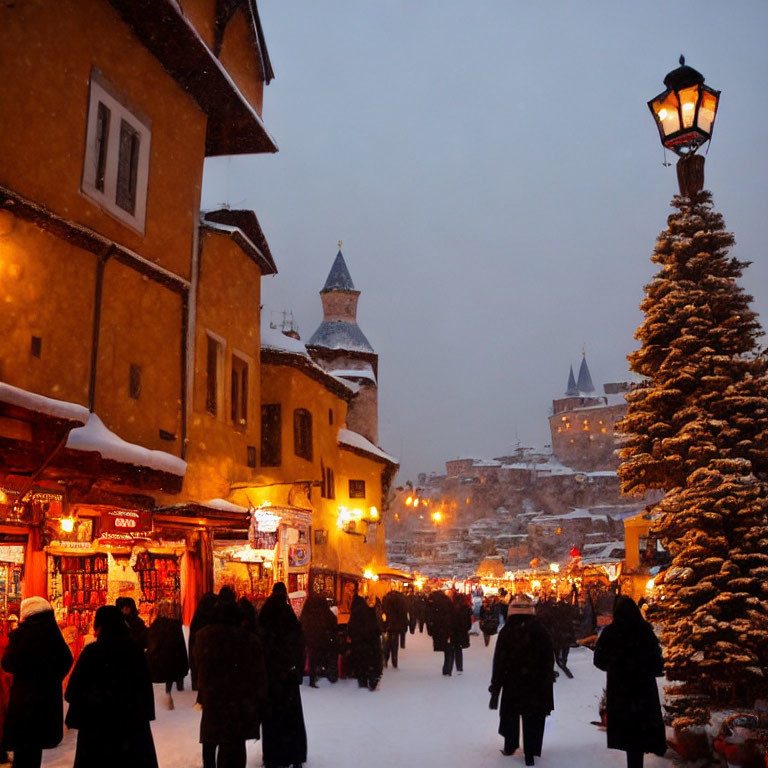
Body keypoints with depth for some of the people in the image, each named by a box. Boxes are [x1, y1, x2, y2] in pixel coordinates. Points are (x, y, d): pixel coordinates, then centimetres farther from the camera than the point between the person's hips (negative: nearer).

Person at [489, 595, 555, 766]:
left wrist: (495, 688, 1)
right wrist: (547, 680, 11)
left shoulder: (506, 632, -11)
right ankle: (530, 754, 11)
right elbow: (549, 657, -1)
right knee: (532, 719, 10)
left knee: (510, 714, 19)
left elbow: (499, 661, -7)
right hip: (535, 683, 0)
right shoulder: (539, 630, -8)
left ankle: (510, 746, 31)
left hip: (512, 683, 0)